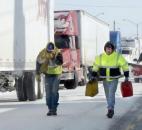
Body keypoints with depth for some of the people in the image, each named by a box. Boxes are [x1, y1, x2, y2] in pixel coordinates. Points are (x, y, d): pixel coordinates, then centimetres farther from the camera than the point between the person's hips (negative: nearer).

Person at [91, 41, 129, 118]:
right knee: (108, 95, 11)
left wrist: (126, 77, -2)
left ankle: (110, 109, -21)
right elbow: (95, 66, 7)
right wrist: (93, 77, 2)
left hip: (114, 80, -3)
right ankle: (111, 110, 26)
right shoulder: (100, 57, -1)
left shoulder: (118, 56, -8)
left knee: (111, 94, -17)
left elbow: (125, 65, -1)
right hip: (105, 80, 3)